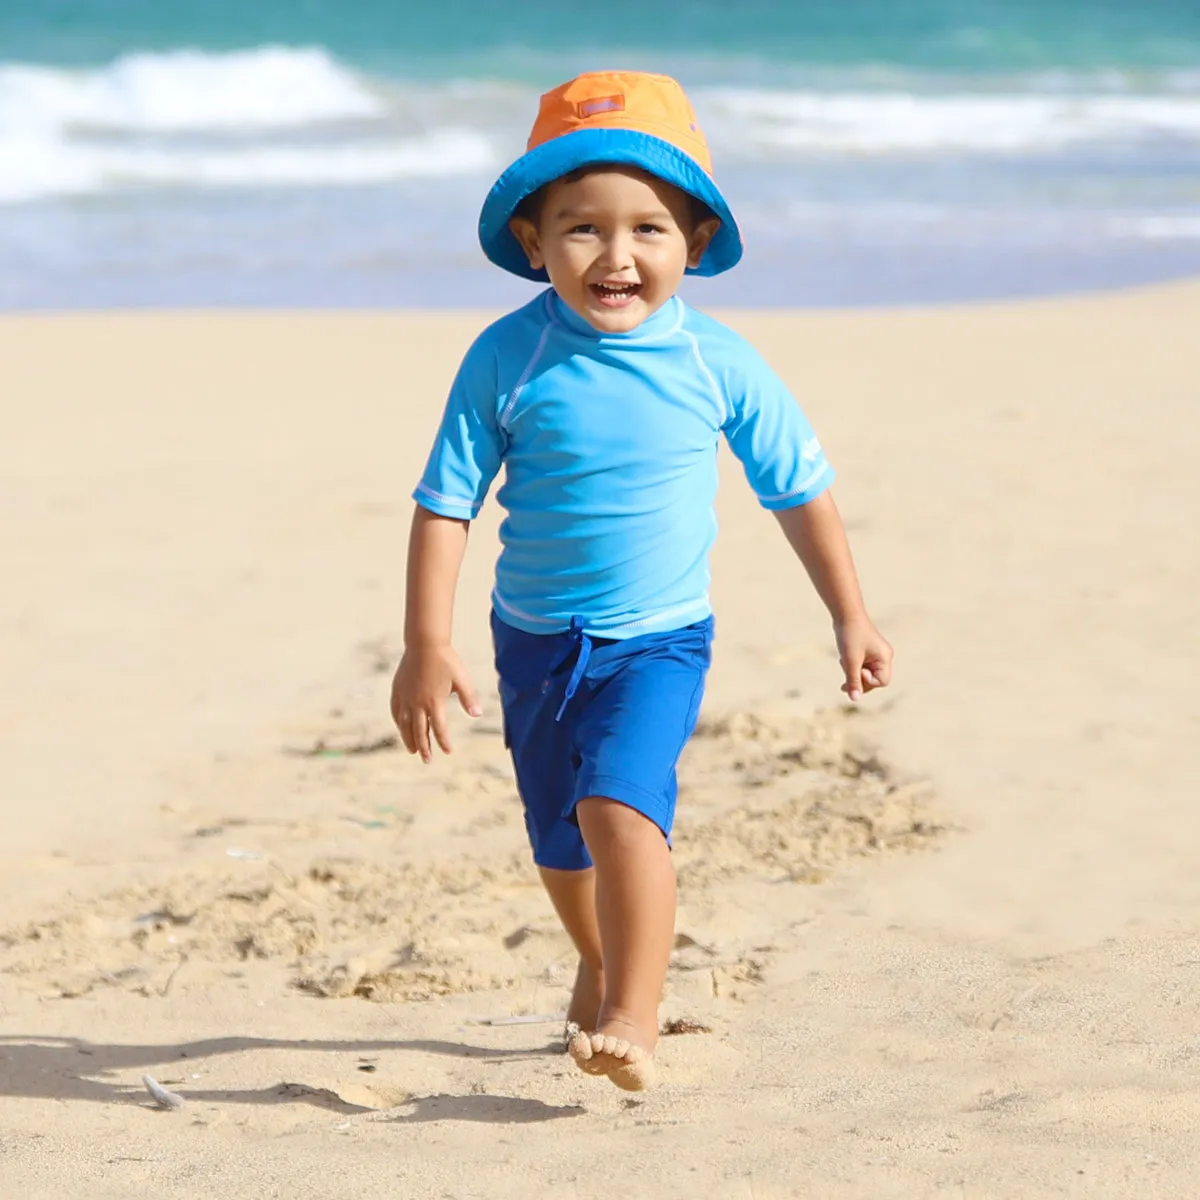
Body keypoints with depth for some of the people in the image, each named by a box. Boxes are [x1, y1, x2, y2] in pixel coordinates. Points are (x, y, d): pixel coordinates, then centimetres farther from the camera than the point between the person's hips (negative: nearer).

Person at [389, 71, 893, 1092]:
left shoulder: (718, 366, -11)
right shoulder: (507, 358, -13)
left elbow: (800, 489, 2)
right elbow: (446, 501, -9)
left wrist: (850, 617, 7)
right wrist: (427, 646, -13)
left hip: (659, 639, -2)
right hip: (536, 638, 2)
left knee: (620, 804, -26)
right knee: (561, 843, 18)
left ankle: (636, 1020, -21)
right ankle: (602, 967, 47)